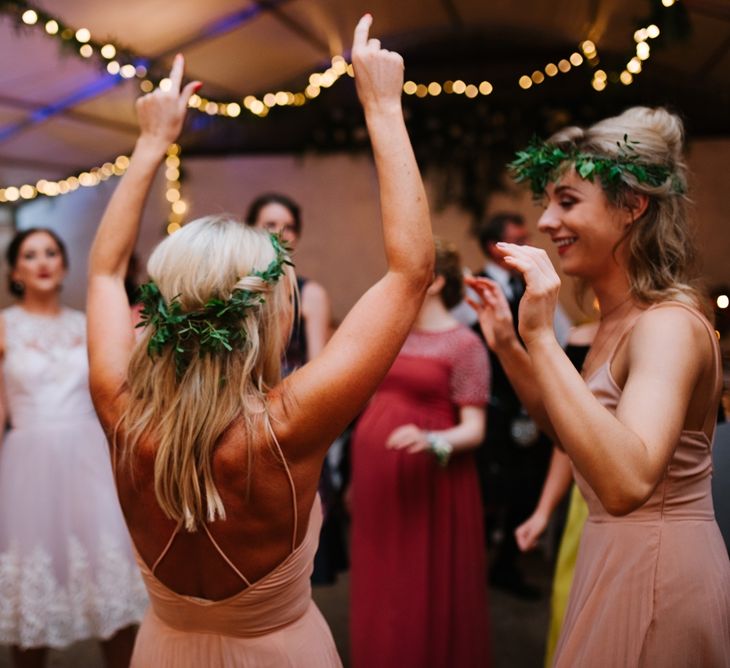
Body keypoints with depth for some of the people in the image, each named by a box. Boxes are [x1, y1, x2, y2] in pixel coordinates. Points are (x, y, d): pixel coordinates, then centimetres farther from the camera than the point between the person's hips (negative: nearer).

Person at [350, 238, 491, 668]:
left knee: (428, 598, 3)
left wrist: (432, 442, -32)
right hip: (378, 479, 6)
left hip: (428, 483, -6)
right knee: (380, 591, 14)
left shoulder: (464, 345, -9)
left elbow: (474, 429, -13)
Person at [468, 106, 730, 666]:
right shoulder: (619, 316, 4)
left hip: (658, 571, -8)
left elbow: (626, 483, -38)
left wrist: (542, 337, -36)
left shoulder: (669, 324, -23)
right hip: (617, 557, 9)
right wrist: (506, 345, 4)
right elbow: (573, 430, 14)